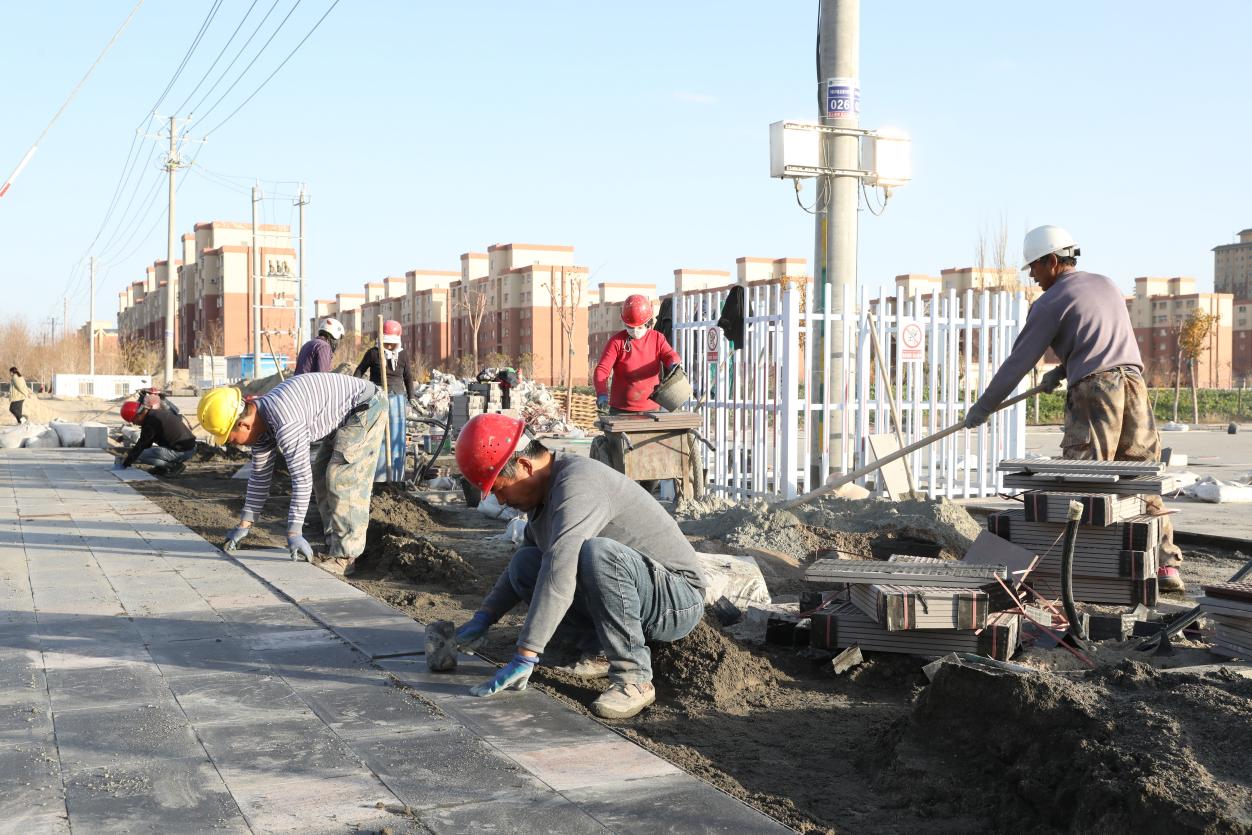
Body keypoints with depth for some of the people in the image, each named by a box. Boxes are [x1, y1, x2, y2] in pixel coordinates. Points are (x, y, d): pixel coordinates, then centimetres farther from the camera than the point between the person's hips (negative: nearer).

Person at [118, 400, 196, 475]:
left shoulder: (150, 422, -15)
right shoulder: (160, 412, 13)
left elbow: (141, 445, -11)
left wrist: (125, 463, -1)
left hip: (181, 452, -10)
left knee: (138, 456, -10)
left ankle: (173, 465, -8)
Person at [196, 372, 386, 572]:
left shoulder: (285, 424, -32)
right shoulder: (260, 422, 0)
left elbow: (302, 477, -31)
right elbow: (260, 476, 9)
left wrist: (294, 533, -27)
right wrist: (244, 525, 11)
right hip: (346, 417, 10)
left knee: (342, 480, -14)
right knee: (322, 478, 12)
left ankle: (345, 557, -9)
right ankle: (334, 548, 17)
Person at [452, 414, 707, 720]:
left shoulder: (578, 483, -25)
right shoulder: (544, 489, 7)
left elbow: (560, 576, -34)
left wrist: (524, 659, -35)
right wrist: (485, 616, 12)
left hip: (678, 600, -9)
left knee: (597, 552, -37)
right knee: (524, 565, 2)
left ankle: (632, 678, -22)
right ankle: (600, 649, 7)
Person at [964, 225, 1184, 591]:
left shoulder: (1051, 303, 1)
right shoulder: (1108, 285, 22)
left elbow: (1018, 362, 3)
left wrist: (983, 406, 11)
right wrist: (1062, 371, 33)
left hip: (1093, 392, -6)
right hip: (1134, 384, 6)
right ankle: (1166, 566, 5)